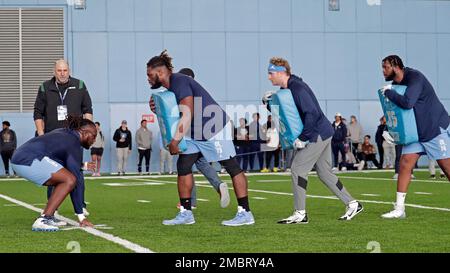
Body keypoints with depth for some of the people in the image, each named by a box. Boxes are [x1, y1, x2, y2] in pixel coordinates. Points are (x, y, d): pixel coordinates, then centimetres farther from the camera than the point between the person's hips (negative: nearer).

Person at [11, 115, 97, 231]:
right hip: (29, 161, -10)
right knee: (70, 180, -15)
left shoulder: (64, 133, 20)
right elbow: (76, 180, -9)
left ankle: (47, 217, 11)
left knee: (63, 181, 16)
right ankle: (42, 221, -17)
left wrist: (84, 165, 45)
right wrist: (81, 217, -8)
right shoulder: (74, 144, -7)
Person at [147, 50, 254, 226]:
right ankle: (185, 213, 9)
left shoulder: (179, 82, -19)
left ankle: (245, 213, -2)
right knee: (183, 165, 4)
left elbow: (187, 116, -24)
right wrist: (158, 110, 1)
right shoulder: (170, 87, 10)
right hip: (196, 133, 10)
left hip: (215, 129, -10)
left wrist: (175, 141, -21)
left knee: (232, 168, -4)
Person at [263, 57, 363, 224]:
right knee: (324, 172, 13)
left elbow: (312, 114, -26)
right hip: (323, 134, 10)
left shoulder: (297, 89, -19)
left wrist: (302, 138, -23)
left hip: (318, 134, -10)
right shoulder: (286, 89, 12)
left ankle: (300, 214, -7)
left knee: (298, 168, -9)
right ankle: (352, 204, 17)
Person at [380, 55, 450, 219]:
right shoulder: (395, 84, 5)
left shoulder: (415, 78, -20)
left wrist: (388, 92, -22)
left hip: (436, 129, -7)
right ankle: (399, 209, -2)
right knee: (405, 163, -4)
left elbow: (407, 102, -36)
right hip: (416, 132, 8)